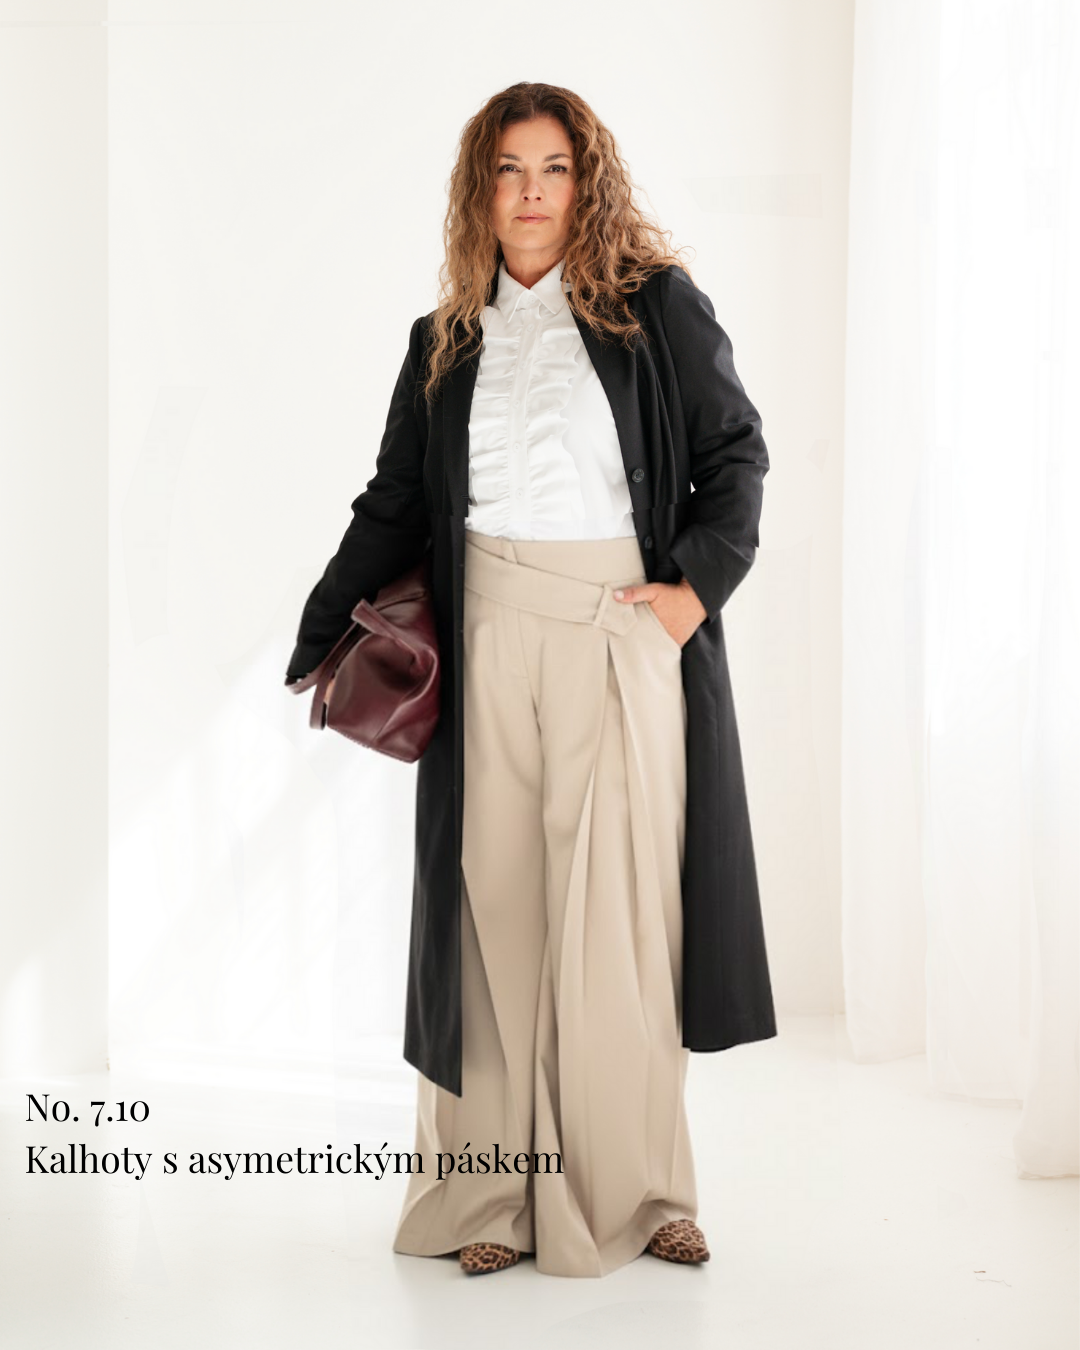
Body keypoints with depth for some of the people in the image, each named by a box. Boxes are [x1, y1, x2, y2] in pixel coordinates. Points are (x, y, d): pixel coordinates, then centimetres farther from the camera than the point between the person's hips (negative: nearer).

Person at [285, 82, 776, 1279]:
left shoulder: (657, 306, 6)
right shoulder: (445, 343, 14)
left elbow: (736, 453, 8)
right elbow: (393, 507, 15)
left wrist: (697, 586, -6)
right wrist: (316, 650, 8)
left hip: (623, 637, -2)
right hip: (490, 643, 3)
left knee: (617, 910, -4)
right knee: (499, 906, 1)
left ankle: (630, 1189, 7)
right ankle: (500, 1194, 6)